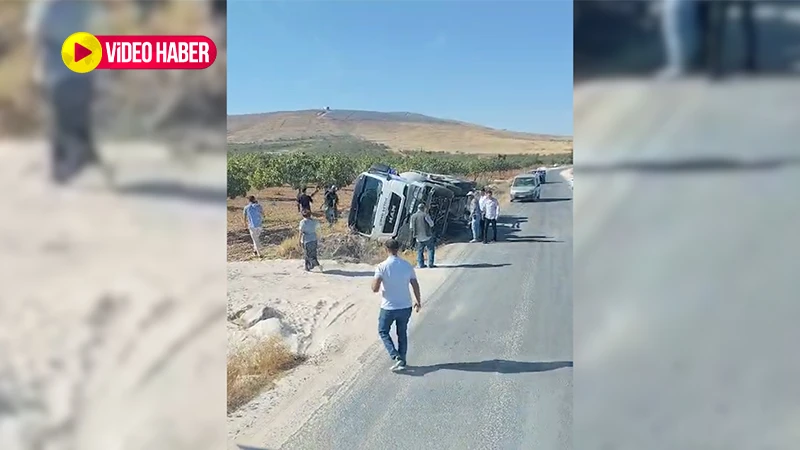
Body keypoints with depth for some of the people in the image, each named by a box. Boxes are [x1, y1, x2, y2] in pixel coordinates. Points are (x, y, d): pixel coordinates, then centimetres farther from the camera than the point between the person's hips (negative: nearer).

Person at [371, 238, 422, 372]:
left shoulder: (382, 267, -15)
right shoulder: (407, 265, -4)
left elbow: (375, 288, -20)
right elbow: (415, 285, 2)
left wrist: (375, 280, 2)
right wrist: (418, 301, 16)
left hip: (389, 308, -3)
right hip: (405, 307, 4)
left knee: (383, 332, 16)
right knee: (402, 334, 20)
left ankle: (396, 357, 2)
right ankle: (402, 362, 26)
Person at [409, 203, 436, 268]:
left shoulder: (413, 216, 4)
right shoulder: (425, 215, -9)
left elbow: (411, 227, 10)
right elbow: (431, 224, -5)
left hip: (419, 237, 4)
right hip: (427, 236, -4)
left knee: (420, 251, 12)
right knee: (431, 249, 6)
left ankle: (421, 265, 9)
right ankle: (430, 264, 0)